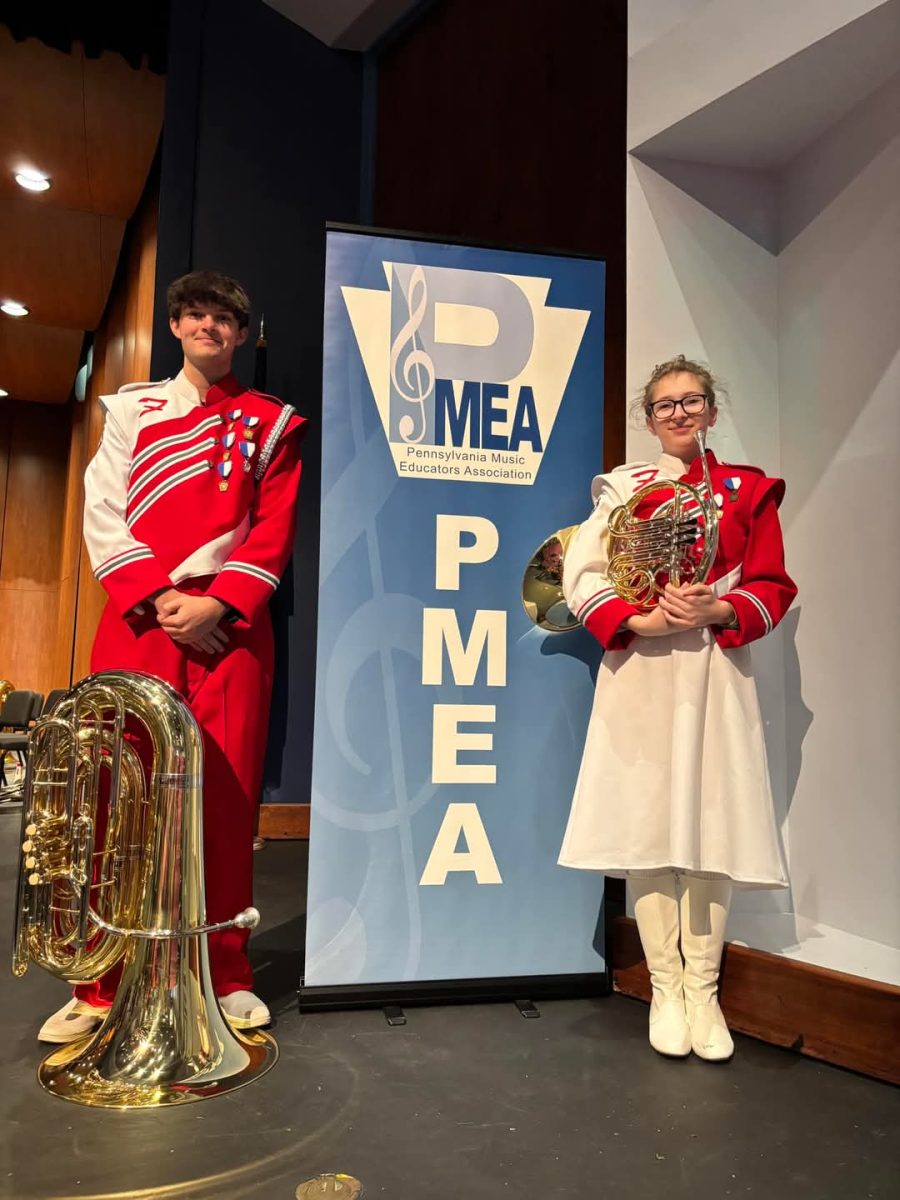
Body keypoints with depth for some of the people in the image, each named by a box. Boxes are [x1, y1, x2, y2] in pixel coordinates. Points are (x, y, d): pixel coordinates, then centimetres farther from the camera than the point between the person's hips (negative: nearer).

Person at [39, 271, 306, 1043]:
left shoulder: (271, 422, 13)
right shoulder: (133, 409, 16)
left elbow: (274, 530, 3)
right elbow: (103, 515, 5)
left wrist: (219, 604, -11)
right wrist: (157, 600, -9)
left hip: (229, 624, -1)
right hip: (140, 620, 1)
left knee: (227, 798, 0)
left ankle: (228, 974, 14)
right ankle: (101, 984, 11)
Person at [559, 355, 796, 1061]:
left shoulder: (748, 491, 11)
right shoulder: (625, 487, 8)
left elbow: (772, 587, 7)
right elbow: (583, 575, 0)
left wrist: (718, 611, -12)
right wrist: (640, 620, -15)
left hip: (717, 670, 1)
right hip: (641, 668, 0)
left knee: (712, 818, 0)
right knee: (646, 817, 0)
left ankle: (703, 988, 14)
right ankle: (665, 987, 13)